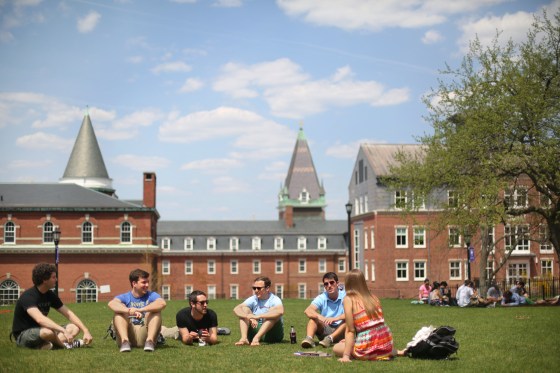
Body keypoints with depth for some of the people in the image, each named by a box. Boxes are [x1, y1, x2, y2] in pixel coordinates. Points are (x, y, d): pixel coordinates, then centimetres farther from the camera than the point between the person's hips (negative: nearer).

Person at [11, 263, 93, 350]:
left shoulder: (50, 295, 3)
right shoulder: (28, 296, -22)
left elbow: (68, 314, 6)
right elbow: (40, 319, -38)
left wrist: (86, 331, -6)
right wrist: (64, 331, -45)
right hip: (23, 335, -8)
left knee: (75, 328, -6)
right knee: (47, 332, -39)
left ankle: (43, 345, -24)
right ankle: (65, 345, -9)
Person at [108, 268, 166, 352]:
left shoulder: (151, 295, 6)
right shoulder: (125, 297, 6)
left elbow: (162, 303, -19)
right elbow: (111, 304, -19)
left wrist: (140, 310, -32)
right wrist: (130, 311, -38)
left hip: (145, 334, 0)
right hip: (128, 334, 0)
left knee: (156, 310, -15)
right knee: (120, 309, -15)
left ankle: (150, 340, -30)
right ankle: (125, 341, -33)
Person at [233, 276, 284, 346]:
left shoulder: (274, 300, -9)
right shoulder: (253, 299, 3)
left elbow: (280, 311, -34)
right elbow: (236, 309, -13)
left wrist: (258, 316, -40)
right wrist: (249, 317, -33)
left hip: (272, 333, -3)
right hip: (256, 330, 3)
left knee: (273, 310, -26)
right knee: (244, 309, -9)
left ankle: (256, 338, -40)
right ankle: (244, 338, -31)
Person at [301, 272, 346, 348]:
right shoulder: (321, 298, -2)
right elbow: (307, 311, -17)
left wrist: (335, 318, -39)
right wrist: (319, 317, -38)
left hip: (340, 330, -2)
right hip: (325, 329, 2)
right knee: (313, 318, -20)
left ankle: (330, 338, -41)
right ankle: (309, 338, -43)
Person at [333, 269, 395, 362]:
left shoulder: (349, 299, -3)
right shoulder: (373, 297, 11)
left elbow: (350, 330, -8)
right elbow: (379, 322, 8)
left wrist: (346, 355, -9)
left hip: (367, 347, -6)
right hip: (386, 344, 6)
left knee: (336, 348, 21)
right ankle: (393, 351, 13)